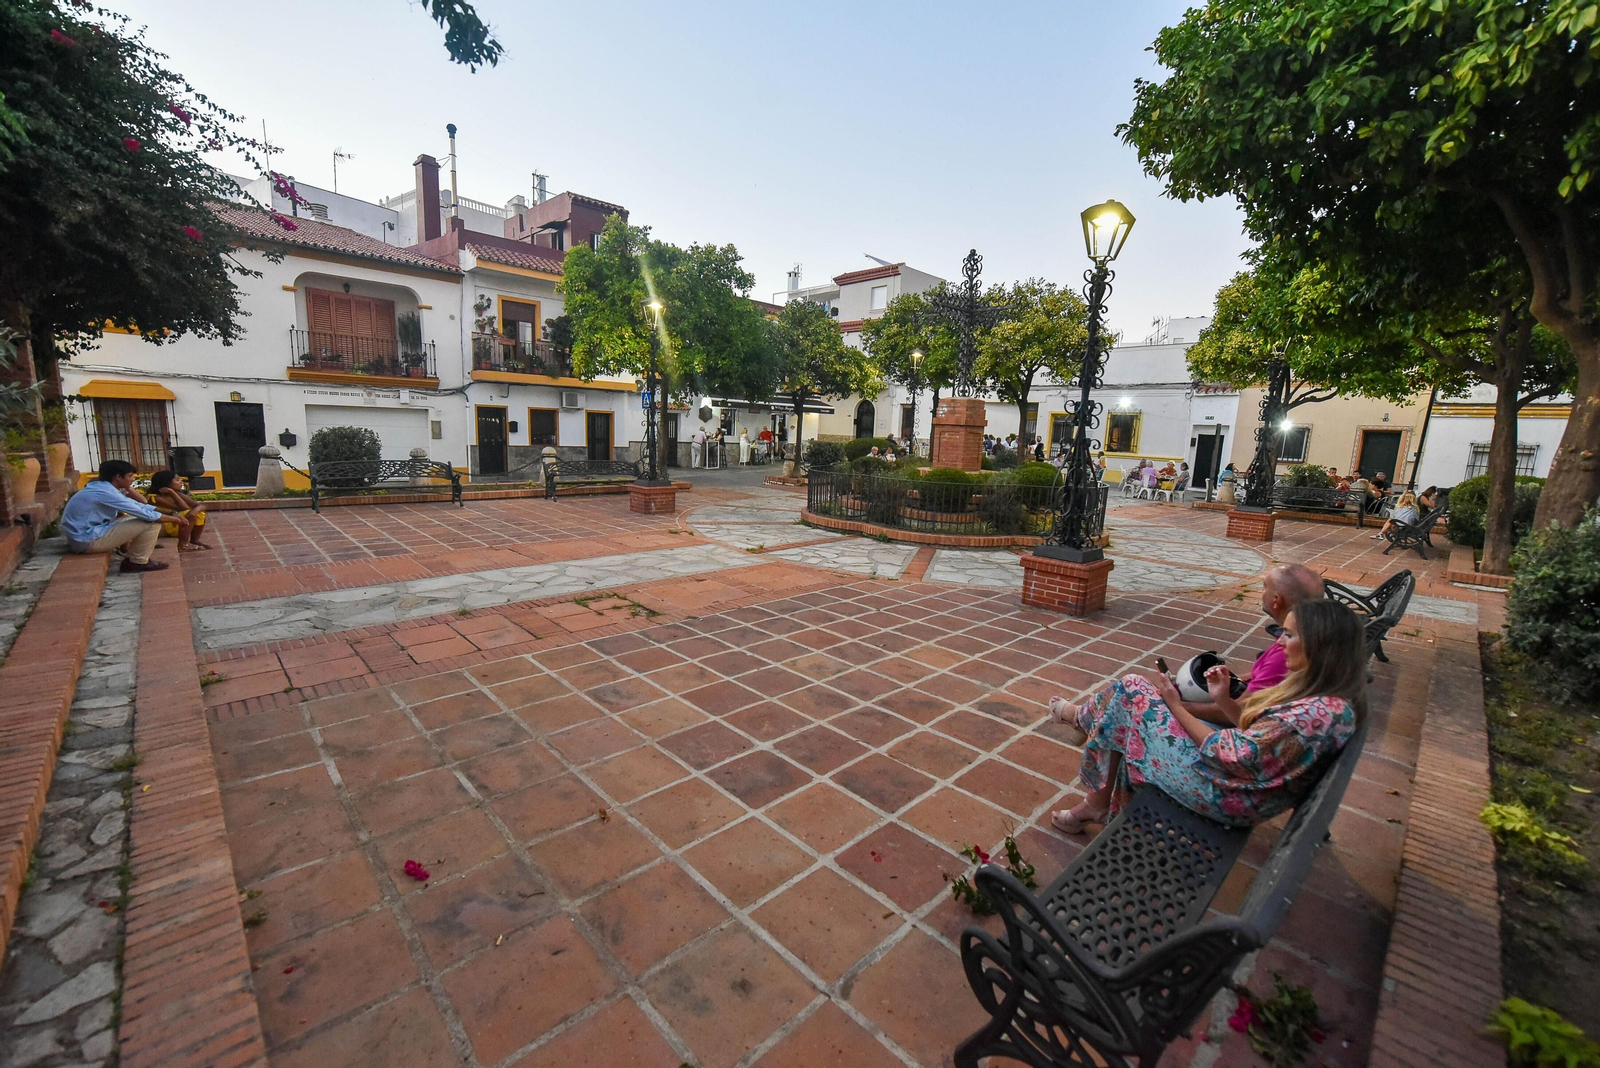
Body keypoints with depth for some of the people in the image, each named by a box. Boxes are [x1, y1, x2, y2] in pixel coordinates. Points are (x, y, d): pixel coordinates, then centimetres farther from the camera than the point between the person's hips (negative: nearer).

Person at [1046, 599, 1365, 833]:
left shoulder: (1321, 713, -29)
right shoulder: (1323, 691, 1)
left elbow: (1234, 756, -25)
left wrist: (1175, 706, -15)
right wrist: (1225, 699, -6)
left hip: (1227, 795, -10)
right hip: (1238, 776, 10)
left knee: (1130, 693, -8)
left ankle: (1084, 720, 27)